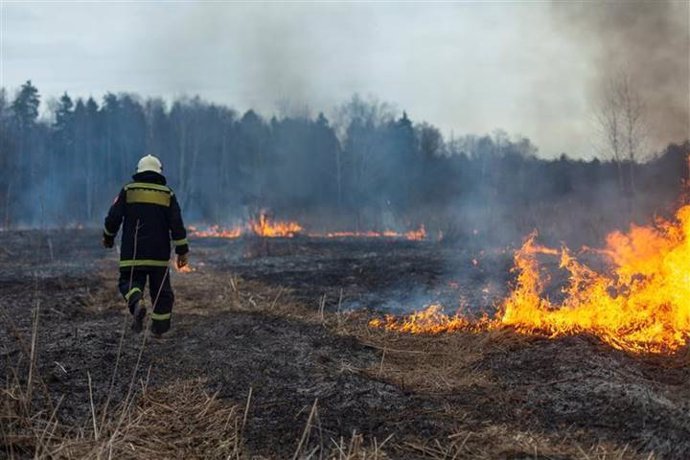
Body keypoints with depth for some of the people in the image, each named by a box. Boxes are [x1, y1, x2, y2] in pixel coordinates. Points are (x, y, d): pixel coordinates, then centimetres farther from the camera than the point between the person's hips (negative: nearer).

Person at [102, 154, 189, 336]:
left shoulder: (128, 190, 3)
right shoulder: (167, 193, 4)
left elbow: (113, 217, 1)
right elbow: (177, 225, -1)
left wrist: (108, 237, 19)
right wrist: (182, 251, 3)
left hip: (133, 252, -1)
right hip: (159, 254, 1)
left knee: (129, 281, 7)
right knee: (161, 289, 10)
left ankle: (137, 303, -24)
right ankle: (159, 328, 13)